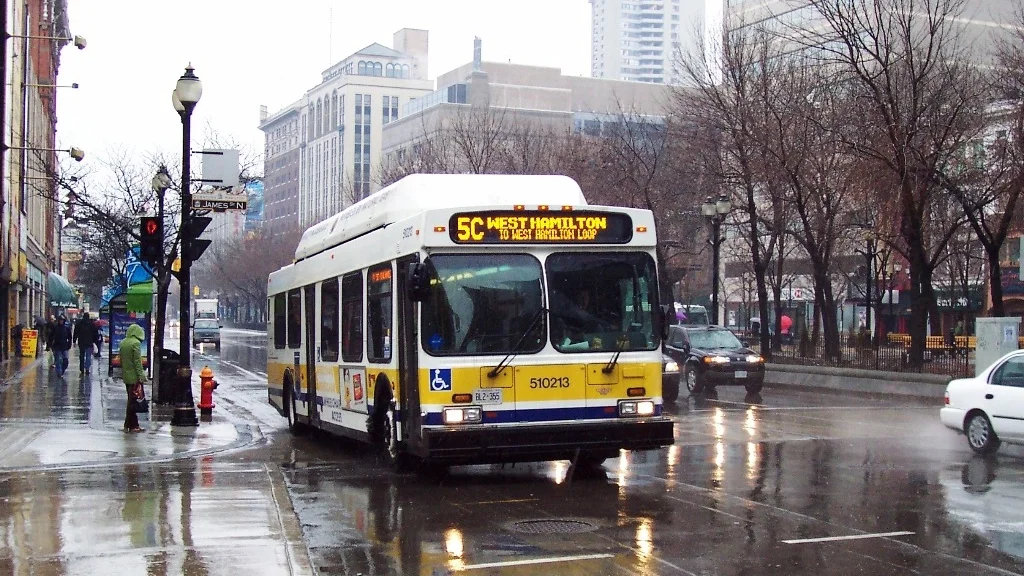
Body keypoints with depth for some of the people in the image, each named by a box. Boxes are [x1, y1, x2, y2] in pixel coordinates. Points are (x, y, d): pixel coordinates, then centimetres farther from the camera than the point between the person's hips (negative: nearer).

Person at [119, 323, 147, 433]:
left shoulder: (123, 342, 10)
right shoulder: (136, 343, -14)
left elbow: (121, 359, 15)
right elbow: (138, 361, -17)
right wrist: (141, 376, -16)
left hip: (126, 376, 8)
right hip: (134, 377, -8)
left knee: (131, 400, 12)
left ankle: (133, 425, 15)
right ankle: (130, 425, 0)